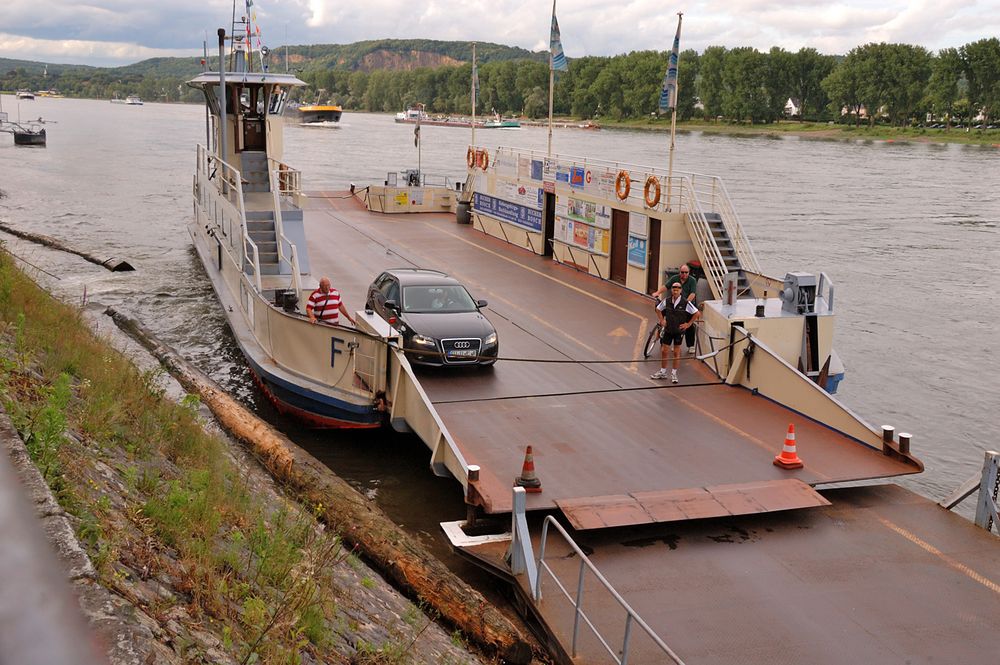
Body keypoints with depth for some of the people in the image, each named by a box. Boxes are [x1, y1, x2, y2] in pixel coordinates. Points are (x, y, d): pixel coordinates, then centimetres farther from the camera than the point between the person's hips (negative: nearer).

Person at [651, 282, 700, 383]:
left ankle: (674, 374, 17)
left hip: (679, 331, -3)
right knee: (664, 351, 6)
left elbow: (697, 313, -9)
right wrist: (662, 320, 7)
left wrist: (688, 324, -6)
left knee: (676, 352, 5)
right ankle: (662, 372, 20)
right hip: (668, 330, 3)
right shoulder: (667, 301, -6)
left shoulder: (686, 303, -16)